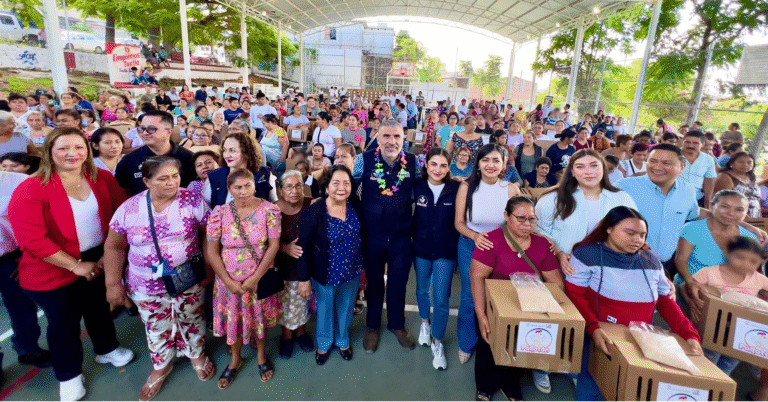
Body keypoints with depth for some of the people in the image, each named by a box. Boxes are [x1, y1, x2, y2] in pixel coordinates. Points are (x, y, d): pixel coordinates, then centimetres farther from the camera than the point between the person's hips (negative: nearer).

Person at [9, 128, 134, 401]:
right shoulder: (30, 191, -19)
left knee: (99, 308, 24)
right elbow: (32, 240, -22)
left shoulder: (102, 178, -7)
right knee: (64, 322, 15)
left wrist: (109, 253, -10)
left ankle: (106, 349, 51)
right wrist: (76, 266, -20)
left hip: (98, 261, 4)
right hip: (54, 271, -3)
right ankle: (69, 375, 39)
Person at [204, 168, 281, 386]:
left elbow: (274, 245, -13)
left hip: (259, 278, -1)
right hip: (229, 280, 1)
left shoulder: (269, 210, -13)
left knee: (259, 318, 17)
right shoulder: (219, 213, -10)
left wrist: (255, 278, -14)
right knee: (232, 320, 17)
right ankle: (235, 360, 44)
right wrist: (228, 282, -10)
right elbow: (211, 251, -7)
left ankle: (262, 356, 43)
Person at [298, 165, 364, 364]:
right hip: (326, 273, -3)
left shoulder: (354, 206, -8)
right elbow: (304, 246, -15)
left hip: (352, 271, 4)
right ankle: (324, 343, 48)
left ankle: (343, 340, 52)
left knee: (346, 307, 23)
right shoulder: (313, 212, -21)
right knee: (325, 309, 19)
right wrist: (304, 278, -13)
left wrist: (361, 265, 8)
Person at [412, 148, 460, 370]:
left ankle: (437, 343, 22)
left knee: (441, 299, 1)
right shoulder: (417, 186, -8)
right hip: (421, 249, 2)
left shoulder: (455, 189, -11)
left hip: (446, 252, -2)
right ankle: (425, 323, 48)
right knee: (422, 290, 21)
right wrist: (413, 236, -4)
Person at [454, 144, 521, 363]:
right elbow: (459, 222, -7)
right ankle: (466, 344, 32)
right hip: (470, 246, -1)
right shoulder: (467, 187, -12)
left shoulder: (511, 189, -11)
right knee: (469, 298, 6)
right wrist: (475, 236, -23)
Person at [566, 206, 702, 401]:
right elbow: (575, 296, -11)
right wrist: (593, 328, -25)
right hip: (599, 337, -4)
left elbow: (666, 302, 15)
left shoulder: (651, 261, 12)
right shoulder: (586, 254, -5)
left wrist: (690, 334, 0)